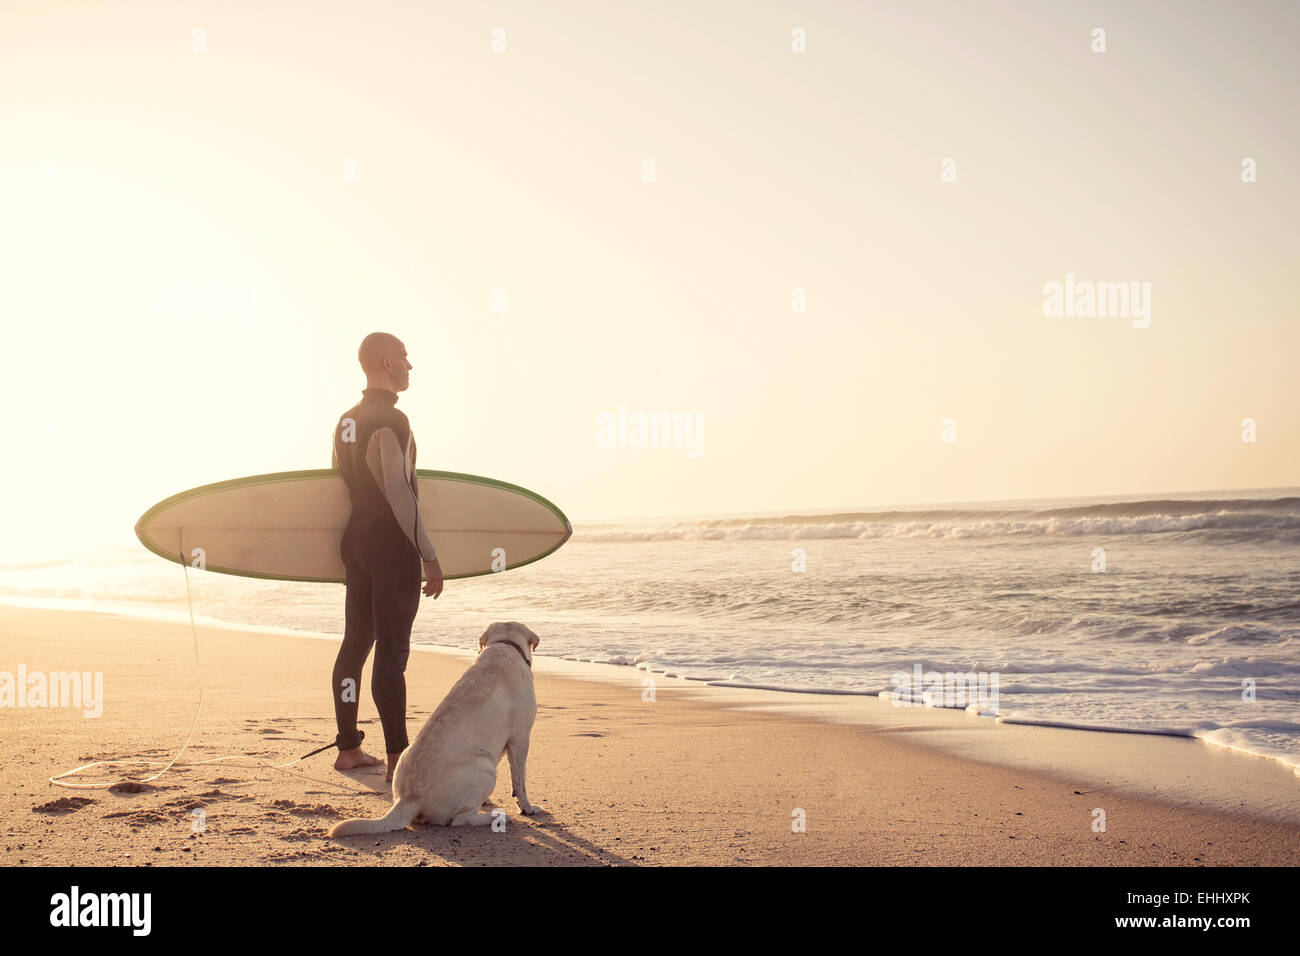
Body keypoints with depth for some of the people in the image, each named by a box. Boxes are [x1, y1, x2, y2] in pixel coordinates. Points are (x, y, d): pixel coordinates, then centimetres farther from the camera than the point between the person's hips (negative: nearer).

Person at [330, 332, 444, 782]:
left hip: (356, 539, 9)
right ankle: (398, 758, -9)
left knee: (356, 642, 13)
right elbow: (398, 492, -21)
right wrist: (429, 555, -19)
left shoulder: (347, 421, 14)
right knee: (392, 649, -9)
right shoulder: (391, 420, -15)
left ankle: (348, 748, 19)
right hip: (392, 543, -9)